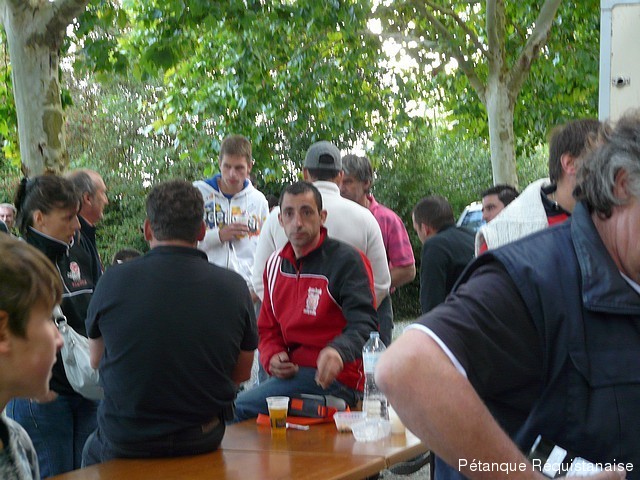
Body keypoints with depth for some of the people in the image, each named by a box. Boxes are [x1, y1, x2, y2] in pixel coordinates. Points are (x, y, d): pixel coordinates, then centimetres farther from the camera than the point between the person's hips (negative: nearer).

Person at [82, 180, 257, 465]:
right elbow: (242, 373, 2)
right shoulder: (234, 287, -10)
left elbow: (96, 361, 5)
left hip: (124, 445, -2)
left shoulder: (113, 281, -12)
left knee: (92, 450, 29)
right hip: (203, 442, 2)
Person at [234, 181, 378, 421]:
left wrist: (338, 351, -39)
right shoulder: (276, 263, 15)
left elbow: (364, 325, -18)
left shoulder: (347, 260, -6)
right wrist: (272, 357, -1)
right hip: (292, 372, 7)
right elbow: (267, 327, 22)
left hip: (332, 378, -7)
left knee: (237, 409, -22)